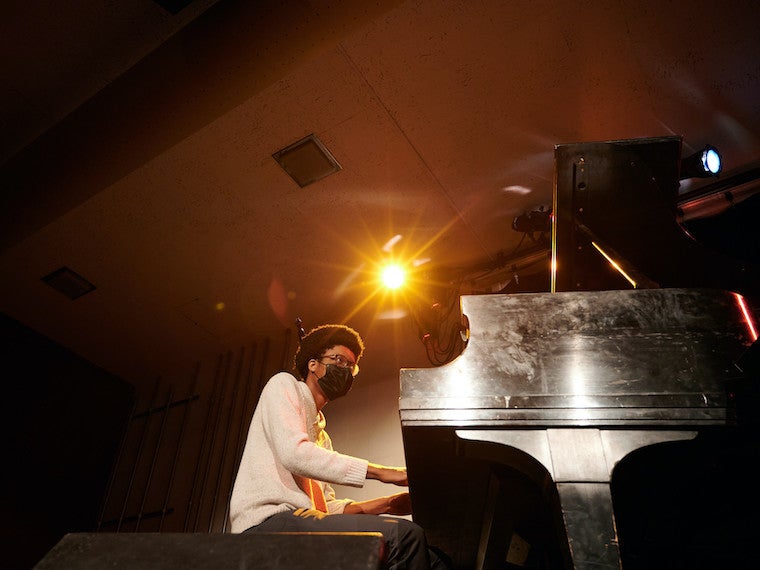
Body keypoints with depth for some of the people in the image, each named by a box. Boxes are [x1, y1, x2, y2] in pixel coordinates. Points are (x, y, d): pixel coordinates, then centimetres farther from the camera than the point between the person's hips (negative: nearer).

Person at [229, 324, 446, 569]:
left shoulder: (321, 434, 30)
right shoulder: (284, 384, 7)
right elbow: (294, 454, -13)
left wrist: (388, 504, 5)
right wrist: (381, 472, -15)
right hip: (266, 521, -8)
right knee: (405, 535, -25)